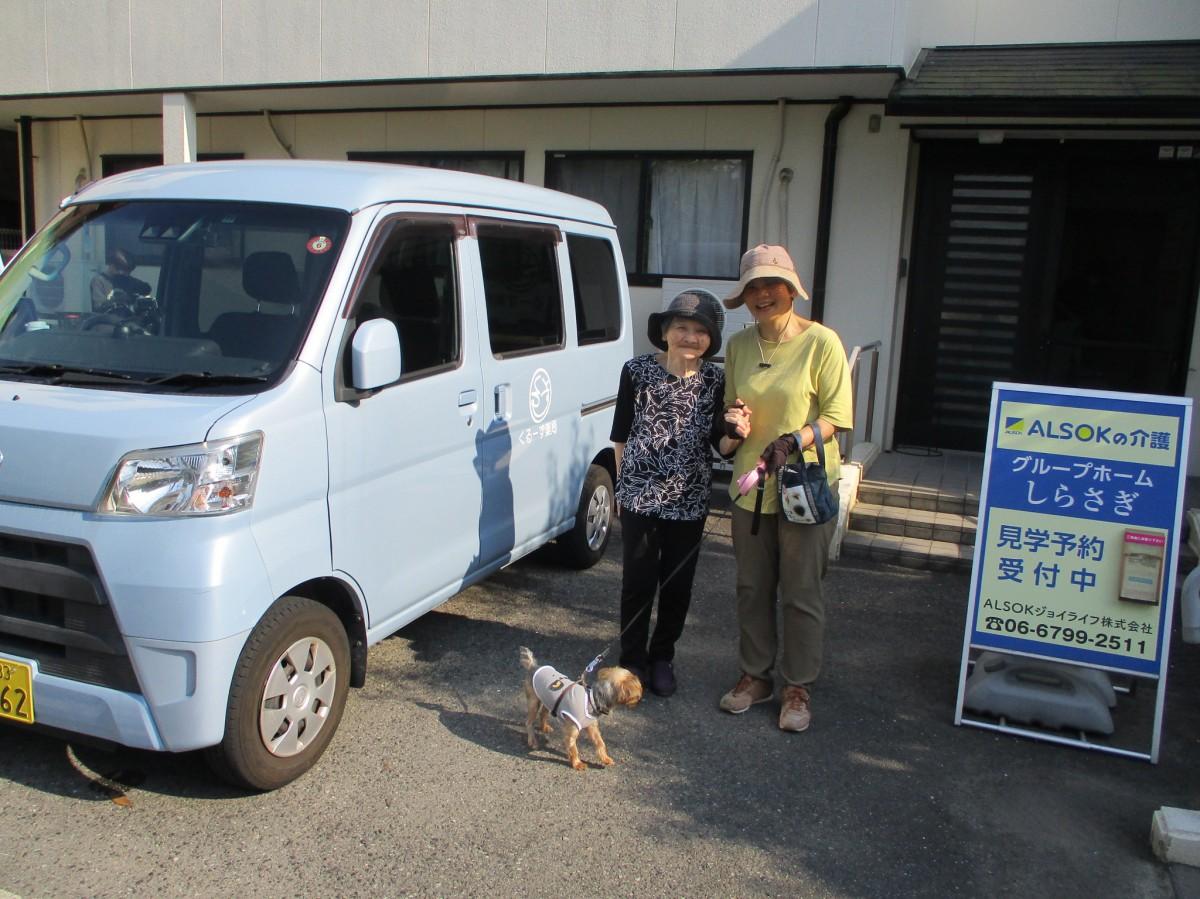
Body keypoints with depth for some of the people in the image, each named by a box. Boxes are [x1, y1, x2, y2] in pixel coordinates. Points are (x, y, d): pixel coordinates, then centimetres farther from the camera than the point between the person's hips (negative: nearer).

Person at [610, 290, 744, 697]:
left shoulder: (715, 380, -4)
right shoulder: (637, 370, -7)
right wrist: (623, 482, 4)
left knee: (678, 584, 11)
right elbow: (621, 434, 2)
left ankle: (662, 657, 31)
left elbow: (722, 444, -3)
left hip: (689, 499, 2)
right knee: (639, 580, 4)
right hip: (639, 494, -2)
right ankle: (633, 660, 22)